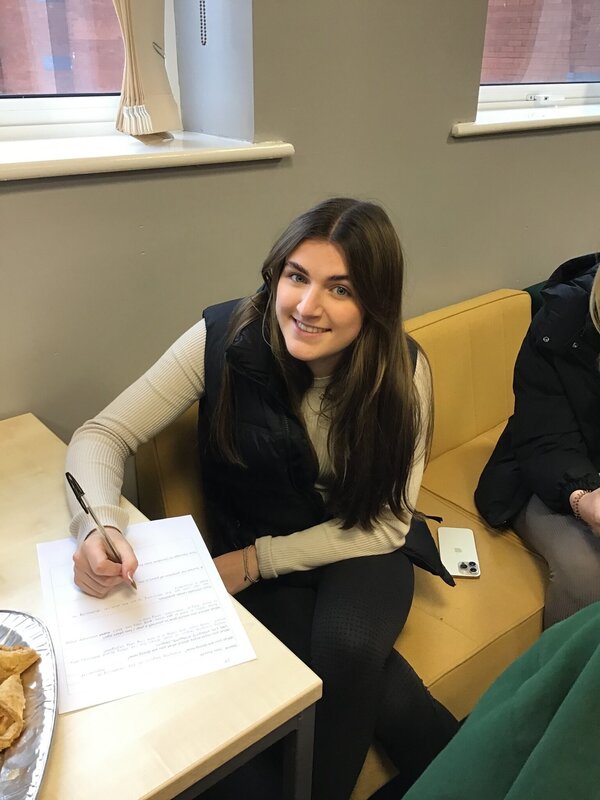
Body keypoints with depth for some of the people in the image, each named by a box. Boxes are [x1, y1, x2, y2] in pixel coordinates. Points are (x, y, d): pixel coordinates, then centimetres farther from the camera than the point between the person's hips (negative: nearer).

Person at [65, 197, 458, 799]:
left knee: (346, 646, -30)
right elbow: (102, 436, -14)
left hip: (360, 547, 1)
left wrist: (256, 560, -20)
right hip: (249, 552, 0)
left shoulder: (402, 370, -17)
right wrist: (100, 526, -36)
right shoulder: (224, 338, -20)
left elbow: (384, 522, -11)